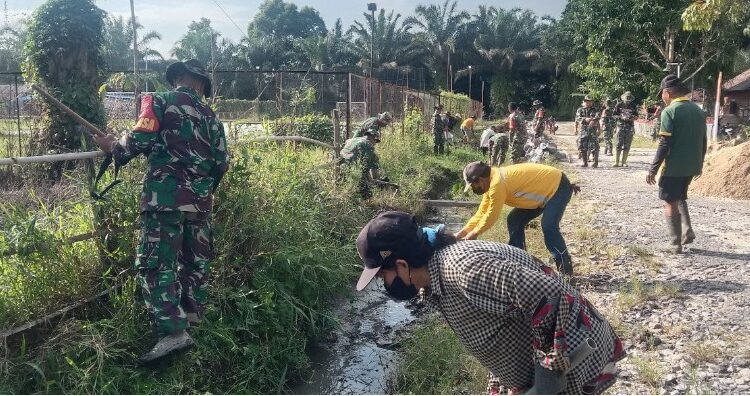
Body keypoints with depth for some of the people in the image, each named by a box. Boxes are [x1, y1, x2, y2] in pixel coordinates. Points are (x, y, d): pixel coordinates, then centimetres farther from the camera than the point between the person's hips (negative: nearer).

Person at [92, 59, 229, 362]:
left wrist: (113, 147, 7)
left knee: (156, 262, -5)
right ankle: (192, 313, 32)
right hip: (201, 198, 6)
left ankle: (173, 332, -13)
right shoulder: (208, 114, 14)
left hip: (165, 194, -5)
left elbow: (141, 139, -12)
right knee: (196, 258, 19)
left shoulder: (159, 101, 1)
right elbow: (221, 161, 11)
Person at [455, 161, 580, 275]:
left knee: (548, 227, -25)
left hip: (558, 187, -10)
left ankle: (566, 272, -16)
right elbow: (482, 212, 5)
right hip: (547, 187, 10)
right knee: (515, 221, 8)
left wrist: (473, 234, -9)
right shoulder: (491, 182, 0)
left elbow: (491, 216, -22)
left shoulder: (497, 183, -31)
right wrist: (462, 233, 1)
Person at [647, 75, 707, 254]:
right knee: (680, 197, 26)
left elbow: (664, 145, -18)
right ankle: (687, 231, 12)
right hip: (691, 166, 7)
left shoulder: (669, 111, -14)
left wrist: (653, 169, -14)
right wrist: (699, 164, 25)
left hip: (673, 166, -7)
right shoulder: (698, 110, 8)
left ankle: (676, 244, 8)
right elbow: (703, 142, 13)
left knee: (670, 203, 5)